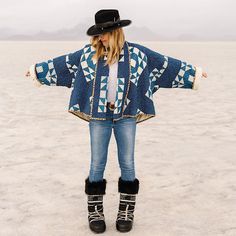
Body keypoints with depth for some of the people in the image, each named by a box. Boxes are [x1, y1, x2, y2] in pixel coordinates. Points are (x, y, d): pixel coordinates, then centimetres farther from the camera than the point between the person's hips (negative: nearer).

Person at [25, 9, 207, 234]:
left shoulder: (136, 53, -1)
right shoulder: (89, 53, 1)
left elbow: (165, 64, 6)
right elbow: (63, 62, 12)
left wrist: (193, 72, 9)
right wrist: (38, 69, 18)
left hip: (126, 116, 0)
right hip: (99, 116, 1)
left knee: (127, 164, 4)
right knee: (97, 165, 4)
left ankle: (126, 211, 19)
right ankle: (95, 211, 17)